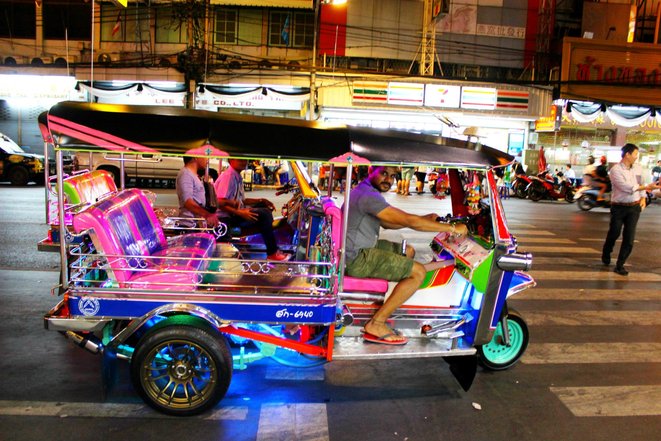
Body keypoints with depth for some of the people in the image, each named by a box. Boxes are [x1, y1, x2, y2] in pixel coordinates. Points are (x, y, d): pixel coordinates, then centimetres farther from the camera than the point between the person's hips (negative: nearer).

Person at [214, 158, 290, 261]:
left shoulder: (237, 176, 15)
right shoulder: (228, 175, -14)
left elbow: (242, 200, 18)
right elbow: (220, 203, -22)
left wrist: (261, 201, 6)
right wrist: (240, 213, -28)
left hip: (235, 214, 10)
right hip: (226, 217, -10)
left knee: (264, 207, 6)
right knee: (263, 214, -22)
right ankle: (272, 254, -17)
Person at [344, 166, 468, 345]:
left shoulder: (365, 191, 13)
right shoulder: (368, 196, -21)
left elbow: (387, 223, 20)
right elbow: (409, 221, -24)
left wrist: (423, 219, 10)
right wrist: (452, 228, -16)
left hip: (360, 248, 11)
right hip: (357, 259, -11)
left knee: (408, 251, 23)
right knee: (419, 272, -11)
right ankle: (376, 324, -8)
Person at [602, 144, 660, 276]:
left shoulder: (635, 169, 10)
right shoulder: (615, 170, -11)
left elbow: (640, 184, 21)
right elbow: (626, 187, -22)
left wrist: (643, 197, 5)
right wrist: (647, 187, -26)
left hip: (634, 207, 5)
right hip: (619, 207, -5)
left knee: (629, 238, -1)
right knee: (614, 234, 7)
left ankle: (620, 265, 7)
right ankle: (606, 255, 34)